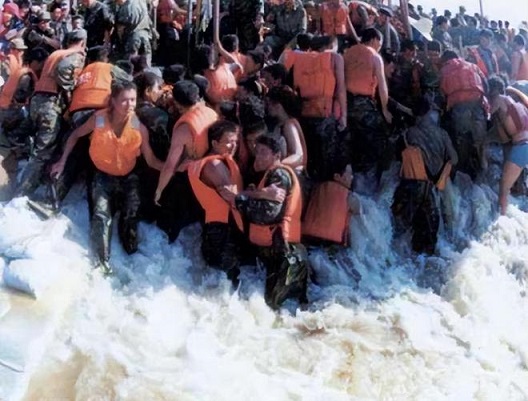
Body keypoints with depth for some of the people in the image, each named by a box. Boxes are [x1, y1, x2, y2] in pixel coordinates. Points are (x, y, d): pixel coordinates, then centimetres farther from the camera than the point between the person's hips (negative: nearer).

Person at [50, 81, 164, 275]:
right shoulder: (98, 119, -19)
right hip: (103, 176, 0)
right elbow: (75, 135, 1)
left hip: (128, 177, 1)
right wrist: (62, 161, -2)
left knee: (130, 217, -9)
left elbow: (151, 160, -13)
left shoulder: (139, 128, -19)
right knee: (101, 215, -17)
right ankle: (103, 264, -16)